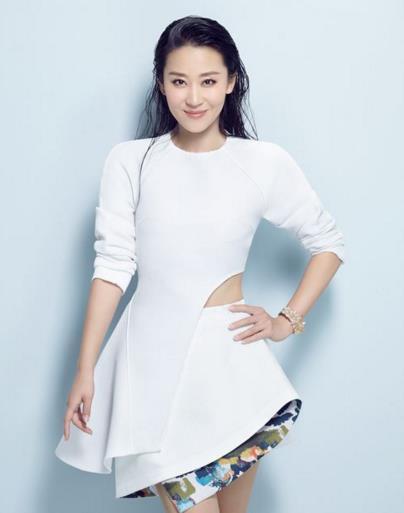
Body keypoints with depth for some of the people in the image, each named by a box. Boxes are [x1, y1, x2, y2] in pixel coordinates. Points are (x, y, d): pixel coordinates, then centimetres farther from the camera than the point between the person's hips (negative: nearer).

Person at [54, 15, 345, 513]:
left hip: (229, 353, 1)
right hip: (153, 354, -1)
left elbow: (328, 243, 10)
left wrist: (288, 321, 2)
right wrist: (85, 370, -3)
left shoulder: (266, 163, -2)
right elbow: (112, 265, -2)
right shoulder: (129, 160, -2)